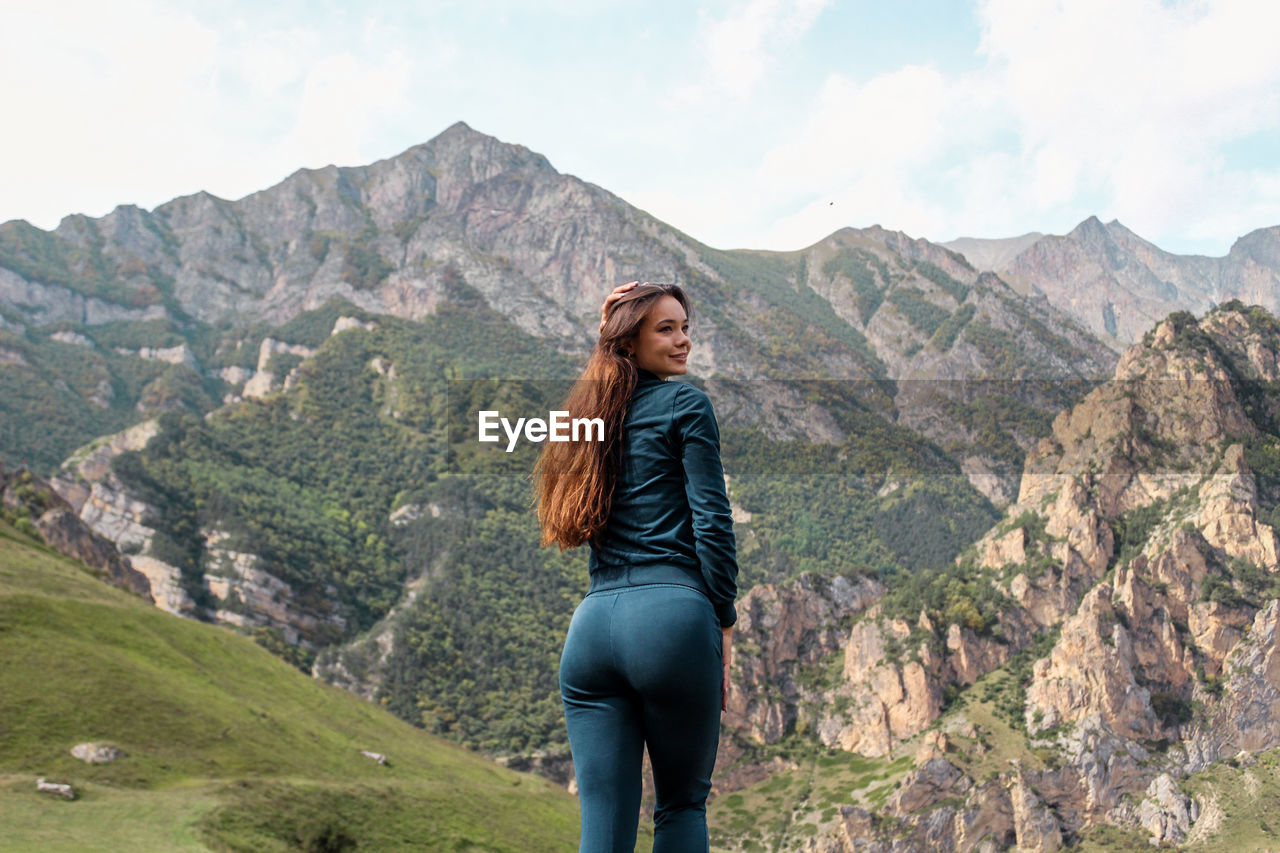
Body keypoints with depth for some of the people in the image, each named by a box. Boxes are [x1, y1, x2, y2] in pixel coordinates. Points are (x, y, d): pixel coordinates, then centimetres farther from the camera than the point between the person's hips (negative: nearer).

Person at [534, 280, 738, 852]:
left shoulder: (593, 413, 18)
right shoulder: (686, 404, 1)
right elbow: (711, 521, -6)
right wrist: (724, 623, 1)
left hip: (592, 623, 5)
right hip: (672, 613, -5)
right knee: (683, 804, 12)